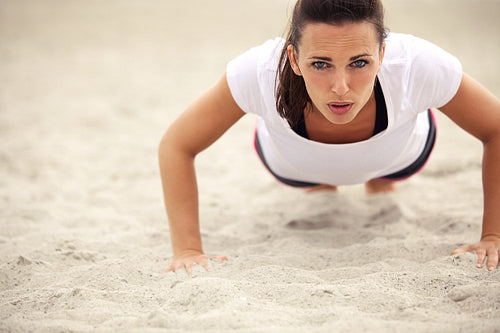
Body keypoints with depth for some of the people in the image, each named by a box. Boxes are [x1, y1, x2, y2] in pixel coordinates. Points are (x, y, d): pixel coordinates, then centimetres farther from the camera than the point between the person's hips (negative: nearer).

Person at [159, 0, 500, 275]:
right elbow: (177, 145, -30)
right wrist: (188, 249, -35)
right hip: (293, 163, 0)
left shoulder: (420, 66, -46)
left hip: (400, 152, 1)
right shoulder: (260, 71, -46)